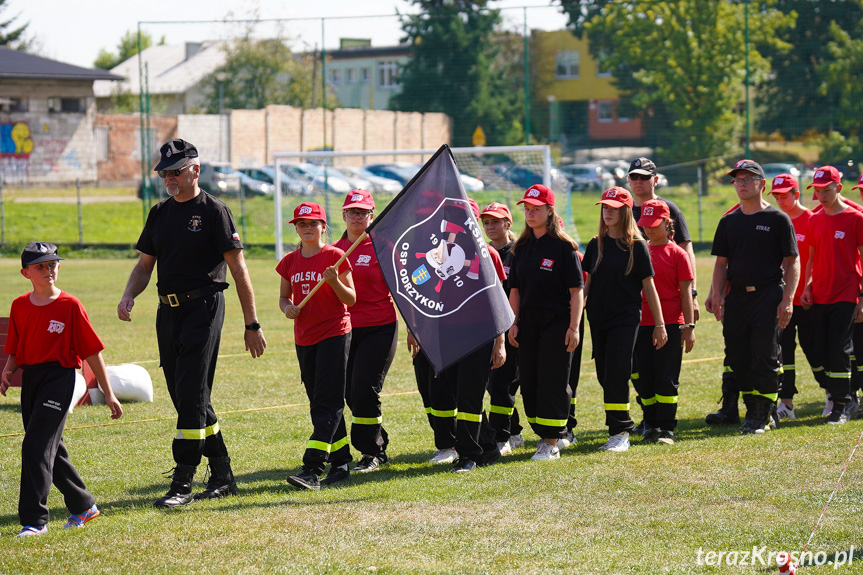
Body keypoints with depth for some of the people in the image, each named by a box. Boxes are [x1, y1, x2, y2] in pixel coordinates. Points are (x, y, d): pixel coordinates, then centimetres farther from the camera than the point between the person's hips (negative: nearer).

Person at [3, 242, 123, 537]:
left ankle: (34, 520, -15)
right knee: (51, 448, 13)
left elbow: (92, 351, -3)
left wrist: (108, 393, -2)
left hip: (59, 377, -6)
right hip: (30, 378, 6)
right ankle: (83, 505, 31)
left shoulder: (70, 306, -6)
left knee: (37, 445, -16)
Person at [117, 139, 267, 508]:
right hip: (168, 311, 7)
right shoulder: (160, 213, 15)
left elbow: (238, 270, -7)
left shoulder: (214, 211, -6)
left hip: (203, 308, -7)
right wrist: (128, 296, -3)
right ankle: (222, 477, 19)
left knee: (192, 395, -11)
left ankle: (183, 484, -10)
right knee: (186, 397, 9)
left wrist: (251, 325, -9)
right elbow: (145, 265, 18)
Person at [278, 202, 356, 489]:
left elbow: (351, 300, -3)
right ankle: (340, 463, 19)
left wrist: (335, 282, -22)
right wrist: (287, 307, -5)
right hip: (304, 340, 6)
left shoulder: (335, 256, -5)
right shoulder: (290, 262, 8)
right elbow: (284, 296, 18)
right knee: (319, 404, 10)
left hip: (334, 335, -6)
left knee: (328, 403, -11)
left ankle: (312, 469, -20)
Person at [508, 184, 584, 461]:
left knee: (553, 382, -4)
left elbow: (576, 290, -9)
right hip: (528, 322, 6)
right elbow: (515, 289, 14)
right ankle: (542, 435, 18)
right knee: (529, 382, 7)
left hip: (556, 323, -6)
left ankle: (551, 442, 1)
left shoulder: (563, 246, -7)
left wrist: (574, 327, -14)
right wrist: (513, 323, 6)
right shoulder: (522, 247, 12)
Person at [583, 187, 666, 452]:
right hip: (598, 318, 5)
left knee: (617, 373, -12)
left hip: (626, 318, -5)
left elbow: (648, 286, -1)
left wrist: (659, 324, -1)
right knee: (604, 375, 5)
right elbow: (588, 282, 14)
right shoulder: (596, 245, 10)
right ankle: (621, 425, 16)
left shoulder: (636, 246, -3)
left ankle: (620, 433, -9)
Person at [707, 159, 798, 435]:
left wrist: (787, 299, -12)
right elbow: (721, 262, 16)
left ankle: (764, 415, 0)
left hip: (769, 296, -5)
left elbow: (793, 262, -2)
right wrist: (717, 295, 2)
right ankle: (753, 411, 17)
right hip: (737, 296, 5)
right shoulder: (729, 221, 14)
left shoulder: (778, 219, 0)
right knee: (738, 357, 6)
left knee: (765, 357, -6)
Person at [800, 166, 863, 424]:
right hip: (819, 296, 6)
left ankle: (841, 405, -3)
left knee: (839, 349, -9)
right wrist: (807, 287, 6)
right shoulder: (815, 220, 11)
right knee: (822, 351, 5)